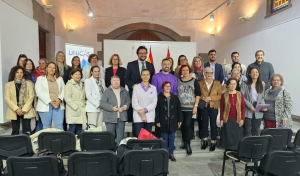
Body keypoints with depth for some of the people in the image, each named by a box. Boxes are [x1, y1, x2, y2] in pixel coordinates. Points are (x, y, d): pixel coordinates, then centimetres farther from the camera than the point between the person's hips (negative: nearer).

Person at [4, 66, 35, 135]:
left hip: (26, 111, -1)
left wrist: (24, 109, -11)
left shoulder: (29, 83, 5)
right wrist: (16, 109, -12)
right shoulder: (8, 85, 7)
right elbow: (7, 98, 0)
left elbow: (31, 97, -2)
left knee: (26, 131, -2)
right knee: (15, 131, 6)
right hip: (14, 111, 1)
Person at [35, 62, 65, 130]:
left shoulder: (60, 79, 17)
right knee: (46, 127, 4)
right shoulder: (40, 78, 6)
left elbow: (63, 90, 9)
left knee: (59, 126, -2)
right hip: (45, 105, -2)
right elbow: (39, 92, -5)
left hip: (58, 105, 2)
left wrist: (59, 99, -10)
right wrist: (50, 101, -13)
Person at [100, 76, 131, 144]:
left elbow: (128, 101, 11)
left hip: (121, 117, 3)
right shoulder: (107, 91, 0)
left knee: (120, 135, 5)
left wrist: (124, 107, -8)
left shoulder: (124, 91, 11)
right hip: (110, 118, -2)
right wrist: (112, 108, -16)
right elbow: (102, 103, -7)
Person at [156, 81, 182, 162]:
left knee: (172, 138, 9)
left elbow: (179, 109, 6)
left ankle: (171, 153, 20)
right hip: (164, 122, -2)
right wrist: (157, 121, -7)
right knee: (165, 138, 6)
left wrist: (179, 120, 4)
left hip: (173, 121, 2)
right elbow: (157, 110, -3)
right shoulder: (159, 97, -2)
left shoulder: (175, 97, 5)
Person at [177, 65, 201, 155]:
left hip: (189, 107, -3)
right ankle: (184, 141, 24)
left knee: (187, 125, -8)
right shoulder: (178, 80, 7)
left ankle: (188, 144, 2)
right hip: (180, 107, 3)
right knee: (182, 125, 9)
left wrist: (195, 106, -8)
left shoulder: (194, 81, 0)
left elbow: (198, 94, -1)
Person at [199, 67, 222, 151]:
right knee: (204, 123, 9)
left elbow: (220, 95, -3)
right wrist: (203, 98, -15)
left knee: (213, 124, 4)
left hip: (214, 106, -1)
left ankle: (213, 142, 14)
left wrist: (211, 98, -15)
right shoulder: (200, 83, 4)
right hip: (204, 106, 1)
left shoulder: (217, 83, 2)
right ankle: (205, 141, 22)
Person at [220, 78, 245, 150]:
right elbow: (221, 108, 1)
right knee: (228, 137, 3)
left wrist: (242, 119, -4)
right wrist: (221, 119, -3)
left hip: (237, 120, 1)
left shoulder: (240, 94, 2)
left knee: (237, 137, 4)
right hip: (227, 120, -1)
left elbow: (243, 108, 3)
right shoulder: (224, 95, -1)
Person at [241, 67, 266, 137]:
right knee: (247, 132, -1)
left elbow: (262, 98, 15)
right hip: (248, 111, -4)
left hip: (258, 112, 4)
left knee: (256, 132, 10)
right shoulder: (244, 84, -1)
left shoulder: (262, 85, 13)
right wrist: (250, 106, -16)